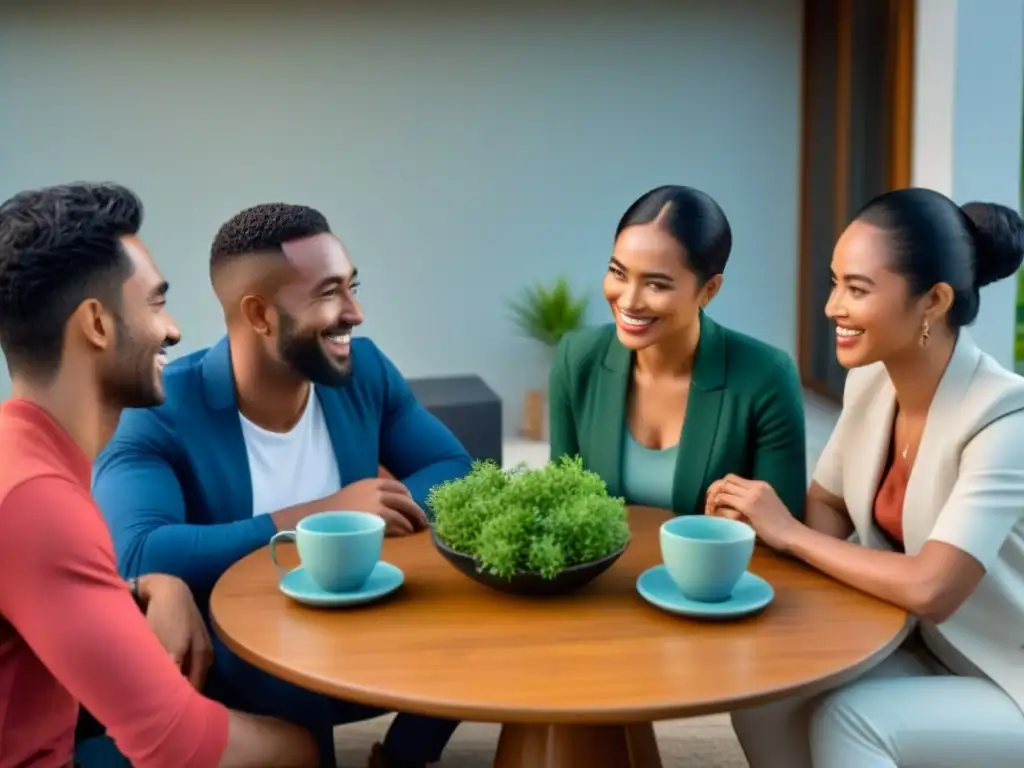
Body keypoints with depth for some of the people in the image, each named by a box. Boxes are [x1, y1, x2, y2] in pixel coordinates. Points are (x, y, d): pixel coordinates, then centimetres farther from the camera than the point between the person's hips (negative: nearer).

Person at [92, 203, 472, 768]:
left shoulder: (364, 370, -1)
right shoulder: (160, 412, -17)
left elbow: (456, 470, 4)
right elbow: (137, 558, -31)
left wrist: (391, 505, -20)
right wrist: (317, 516, -29)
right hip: (226, 664, -5)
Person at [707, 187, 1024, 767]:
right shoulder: (871, 381, -5)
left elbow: (931, 590, -32)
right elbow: (826, 507, 8)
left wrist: (787, 533, -21)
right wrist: (759, 521, -16)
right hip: (923, 649, 6)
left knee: (845, 720, -27)